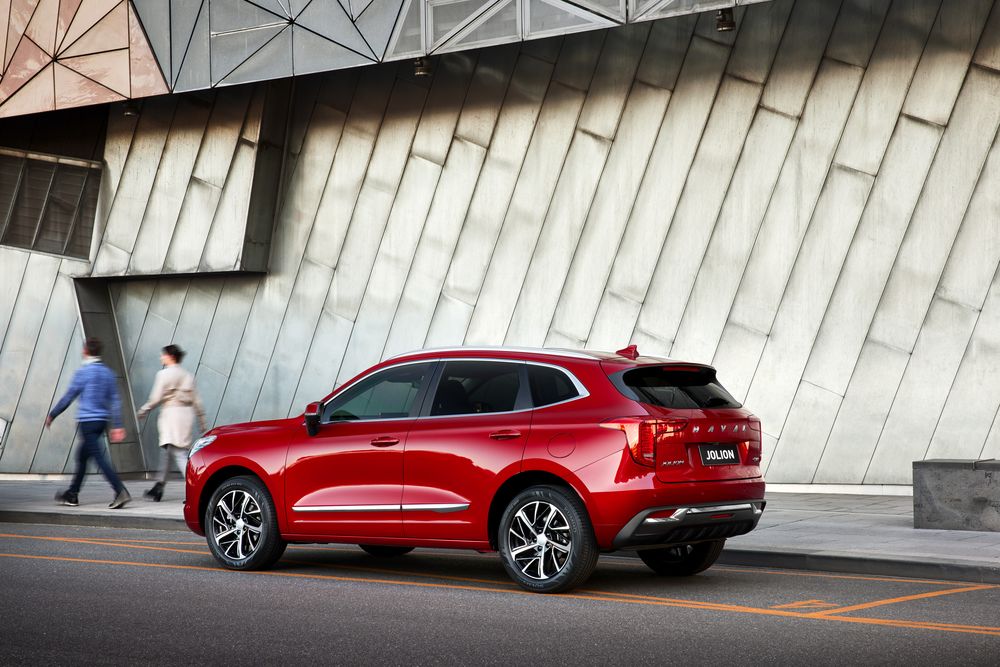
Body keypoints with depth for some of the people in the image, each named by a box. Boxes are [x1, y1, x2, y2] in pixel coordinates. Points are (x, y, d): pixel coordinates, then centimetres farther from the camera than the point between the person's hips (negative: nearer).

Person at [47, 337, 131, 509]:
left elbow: (68, 397, -6)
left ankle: (121, 491, -24)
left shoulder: (83, 372, -9)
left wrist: (52, 416, 6)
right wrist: (117, 426, 8)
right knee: (82, 456, 19)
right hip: (102, 420, 7)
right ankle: (72, 494, 27)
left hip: (87, 420, -7)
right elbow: (115, 401, 7)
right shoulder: (108, 373, 9)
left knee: (99, 457, -12)